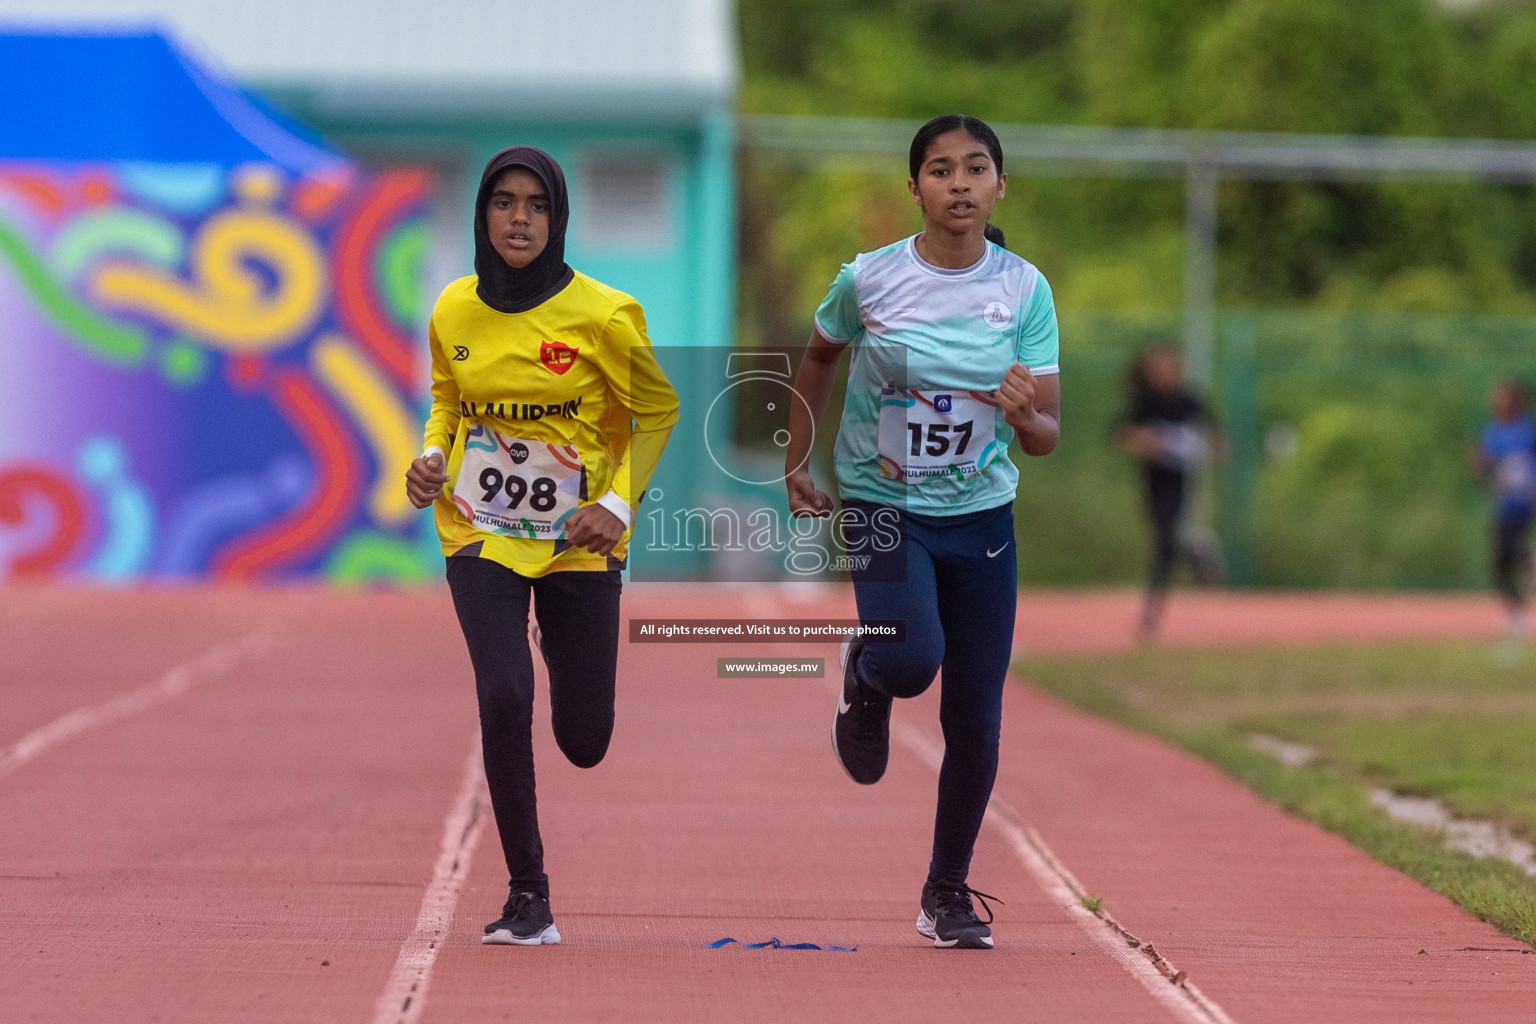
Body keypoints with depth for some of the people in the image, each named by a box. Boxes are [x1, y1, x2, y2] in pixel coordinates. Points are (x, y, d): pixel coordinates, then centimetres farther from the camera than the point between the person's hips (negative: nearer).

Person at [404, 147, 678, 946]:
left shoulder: (603, 314, -11)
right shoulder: (454, 311, -1)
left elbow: (656, 410, 1)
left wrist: (618, 503, -12)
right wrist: (431, 457, -3)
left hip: (580, 543, -1)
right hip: (481, 535, 1)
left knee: (583, 741, 3)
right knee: (503, 698, -19)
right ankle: (527, 897, -6)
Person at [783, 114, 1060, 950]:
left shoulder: (1023, 288, -5)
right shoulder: (868, 279, -8)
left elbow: (1046, 437, -4)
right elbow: (817, 360, 13)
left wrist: (1024, 413, -26)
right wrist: (796, 463, 10)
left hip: (982, 515, 2)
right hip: (883, 504, -2)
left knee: (974, 720, 2)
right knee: (911, 660, -29)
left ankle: (948, 890, 23)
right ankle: (864, 678, 11)